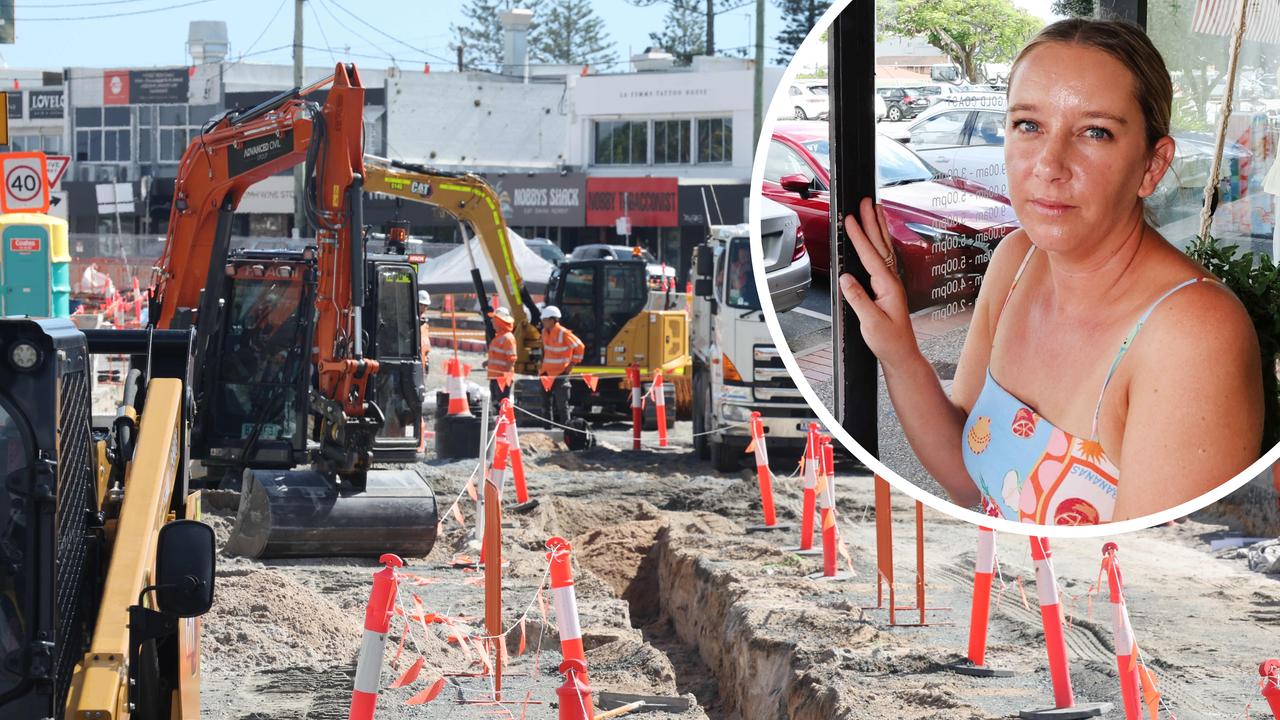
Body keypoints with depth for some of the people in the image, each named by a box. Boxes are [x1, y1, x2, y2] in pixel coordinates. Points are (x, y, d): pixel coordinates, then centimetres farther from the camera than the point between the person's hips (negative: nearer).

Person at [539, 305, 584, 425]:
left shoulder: (563, 333, -15)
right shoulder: (545, 332, 8)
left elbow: (579, 347, -11)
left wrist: (572, 364, -10)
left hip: (560, 374, -8)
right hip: (547, 373, 8)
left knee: (561, 404, -4)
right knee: (546, 403, 10)